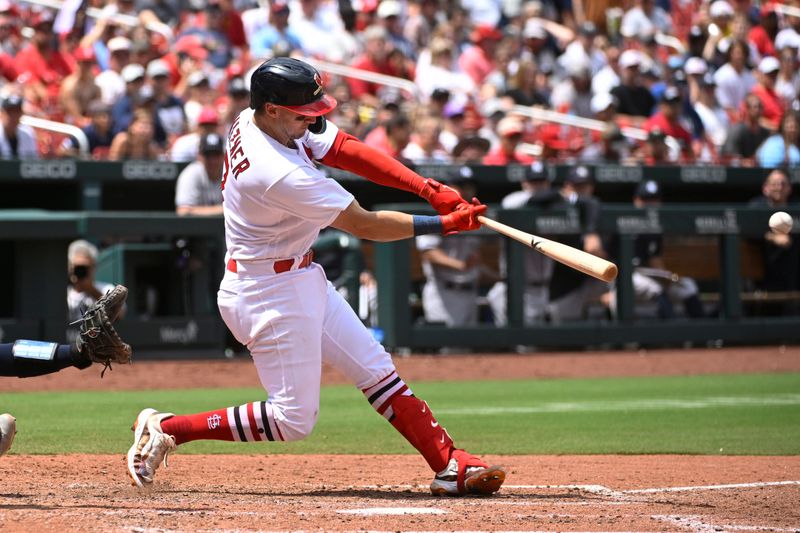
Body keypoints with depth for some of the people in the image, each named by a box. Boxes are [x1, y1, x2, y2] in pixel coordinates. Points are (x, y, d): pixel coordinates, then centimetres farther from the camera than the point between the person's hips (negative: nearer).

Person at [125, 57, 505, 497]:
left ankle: (449, 466, 11)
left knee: (376, 370, 9)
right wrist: (444, 224, -15)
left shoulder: (254, 121, -3)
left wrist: (430, 189, -10)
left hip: (300, 278, 10)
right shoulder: (281, 175, -30)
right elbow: (366, 225, -22)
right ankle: (165, 428, 4)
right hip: (270, 294, -10)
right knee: (293, 420, -3)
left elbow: (349, 152, -2)